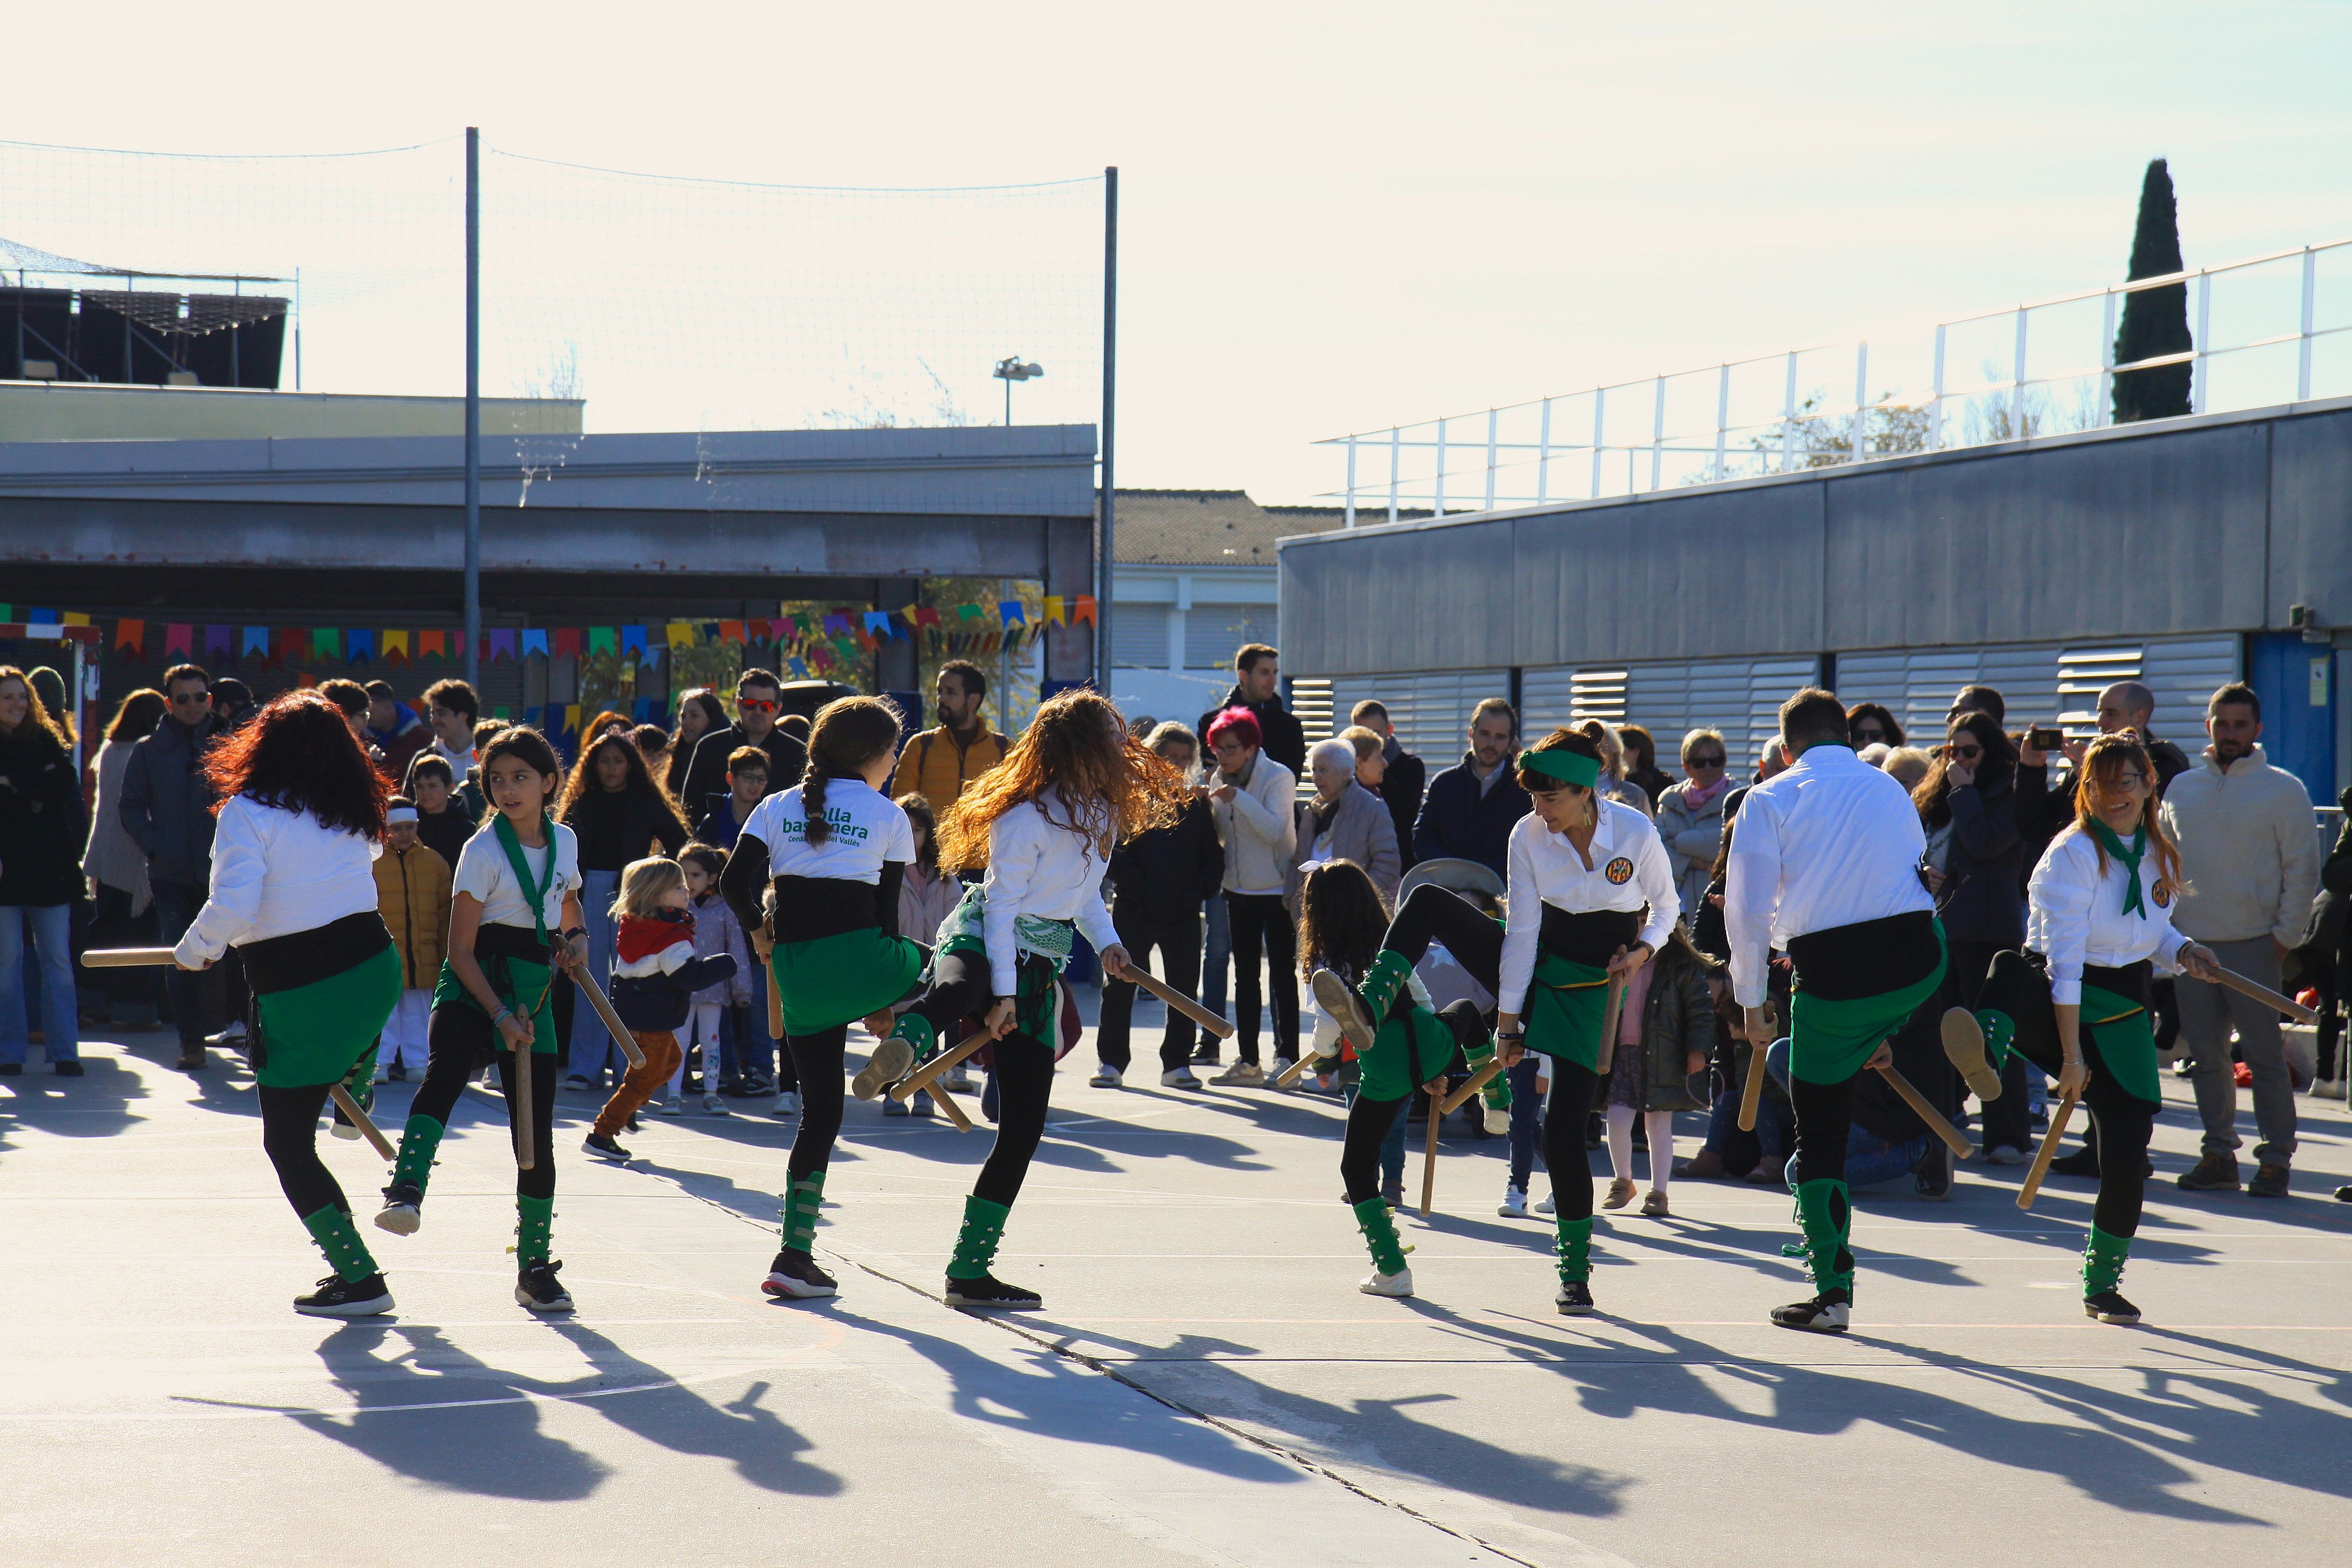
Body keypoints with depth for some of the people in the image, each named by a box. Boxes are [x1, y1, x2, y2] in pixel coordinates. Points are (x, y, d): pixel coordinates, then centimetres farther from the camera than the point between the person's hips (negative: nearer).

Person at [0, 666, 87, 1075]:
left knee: (58, 961, 0)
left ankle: (64, 1052, 2)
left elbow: (64, 783, 1)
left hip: (50, 868, 2)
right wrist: (36, 793, -12)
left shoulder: (47, 742, 12)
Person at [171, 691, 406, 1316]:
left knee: (288, 1144, 4)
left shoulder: (248, 813, -11)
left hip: (300, 995, -6)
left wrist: (192, 952, -3)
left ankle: (358, 1276, 1)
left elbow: (232, 908, -21)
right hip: (376, 970, 6)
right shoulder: (355, 812, 7)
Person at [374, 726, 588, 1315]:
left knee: (536, 1134, 3)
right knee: (442, 1078, -35)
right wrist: (499, 1014, -20)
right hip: (472, 990, -4)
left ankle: (535, 1268, 14)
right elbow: (462, 950, -10)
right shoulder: (484, 851, -8)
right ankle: (406, 1193, -46)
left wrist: (577, 937, 7)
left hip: (532, 996, 4)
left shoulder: (564, 841, 7)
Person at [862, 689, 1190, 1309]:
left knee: (1023, 1128, 2)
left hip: (1036, 970, 7)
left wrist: (1106, 941, 12)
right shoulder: (1027, 818, -12)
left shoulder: (1098, 814, 14)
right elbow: (1000, 903, -14)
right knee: (959, 988, -46)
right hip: (980, 943, -7)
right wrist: (1003, 991, -19)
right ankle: (903, 1043, -81)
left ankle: (970, 1270, 10)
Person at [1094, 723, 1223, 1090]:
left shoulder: (1196, 804, 10)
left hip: (1184, 913, 3)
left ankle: (1177, 1064, 15)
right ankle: (1111, 1062, 6)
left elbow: (1212, 853, 14)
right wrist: (1129, 883, -15)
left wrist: (1206, 888, -1)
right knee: (1120, 986, -1)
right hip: (1134, 911, -3)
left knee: (1183, 989, 7)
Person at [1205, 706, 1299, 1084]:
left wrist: (1238, 798, -30)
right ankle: (1247, 1061, 9)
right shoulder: (1222, 780, 7)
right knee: (1245, 975, 7)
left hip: (1277, 889, -6)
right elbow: (1221, 836, 8)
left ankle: (1286, 1058, -1)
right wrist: (1206, 805, -9)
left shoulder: (1278, 777, -12)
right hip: (1240, 889, 6)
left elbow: (1275, 829, -23)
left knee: (1281, 974, -3)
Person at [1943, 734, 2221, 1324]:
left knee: (2127, 1155, 0)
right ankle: (1986, 1048, -77)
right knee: (2011, 972, -41)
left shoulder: (2158, 854, 8)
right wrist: (2070, 1055, -22)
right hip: (2061, 1004, -5)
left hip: (2124, 1015, 6)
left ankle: (2103, 1282, 22)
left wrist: (2184, 951, 0)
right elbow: (2064, 961, -17)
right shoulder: (2073, 855, -12)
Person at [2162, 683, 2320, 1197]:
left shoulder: (2282, 789, -2)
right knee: (2206, 1057, 8)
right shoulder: (2181, 789, 11)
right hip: (2190, 944, 4)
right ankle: (2219, 1155, 16)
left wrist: (2285, 935, -7)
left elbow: (2302, 870, -2)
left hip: (2253, 946, -4)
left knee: (2264, 1055, -4)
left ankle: (2276, 1159, 2)